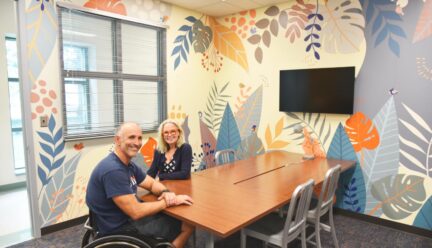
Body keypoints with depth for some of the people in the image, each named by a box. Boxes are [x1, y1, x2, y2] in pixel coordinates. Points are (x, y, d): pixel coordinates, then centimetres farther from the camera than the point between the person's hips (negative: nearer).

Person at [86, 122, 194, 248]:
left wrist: (166, 193, -11)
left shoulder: (129, 165, 4)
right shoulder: (113, 170, -27)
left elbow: (152, 184, 12)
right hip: (119, 228, -9)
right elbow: (135, 212, -28)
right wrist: (169, 202, -17)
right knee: (188, 225, -4)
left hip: (128, 217, 9)